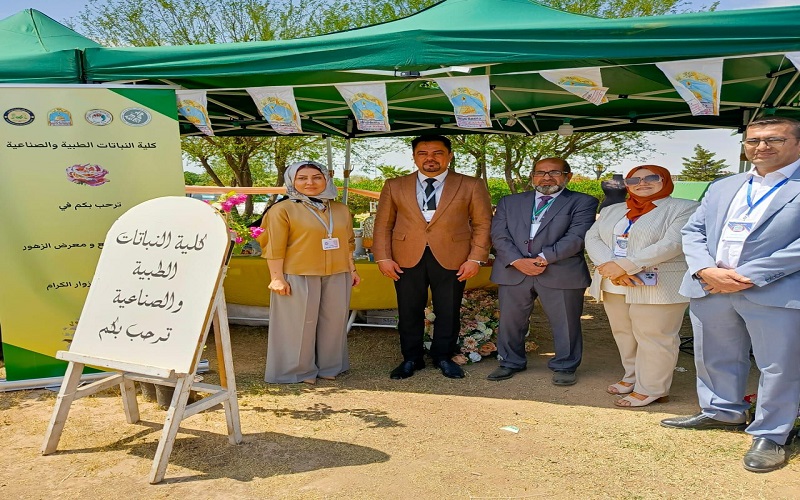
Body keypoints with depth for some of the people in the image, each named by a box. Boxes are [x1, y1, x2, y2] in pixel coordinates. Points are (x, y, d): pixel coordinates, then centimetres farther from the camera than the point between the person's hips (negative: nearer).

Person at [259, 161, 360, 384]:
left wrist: (352, 269, 13)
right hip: (298, 277, -4)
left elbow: (348, 243, 16)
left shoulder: (341, 210, 12)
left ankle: (329, 366, 25)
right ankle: (300, 370, 17)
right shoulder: (283, 210, -3)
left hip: (337, 276, 5)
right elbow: (274, 248, -7)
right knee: (299, 324, 3)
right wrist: (277, 277, -12)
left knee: (333, 322, 10)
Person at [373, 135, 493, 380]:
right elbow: (383, 225, 7)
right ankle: (411, 359, 25)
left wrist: (475, 259, -6)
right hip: (407, 259, 1)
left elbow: (483, 224, 3)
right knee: (409, 312, 7)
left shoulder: (472, 186, 4)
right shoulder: (394, 186, 8)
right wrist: (383, 258, -2)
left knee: (448, 313, 7)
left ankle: (443, 357, 27)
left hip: (452, 259, -1)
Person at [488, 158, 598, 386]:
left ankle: (564, 367, 24)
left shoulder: (583, 202, 4)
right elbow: (499, 235, 3)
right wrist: (517, 261, -12)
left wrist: (544, 258, -16)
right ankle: (510, 363, 28)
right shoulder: (509, 202, 14)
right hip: (513, 271, 3)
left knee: (566, 323, 5)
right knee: (510, 321, 10)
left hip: (561, 273, -2)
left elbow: (576, 237, -9)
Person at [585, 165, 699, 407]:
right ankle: (633, 376, 30)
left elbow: (671, 244, -16)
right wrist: (611, 267, -15)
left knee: (653, 338, -1)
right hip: (614, 285, 6)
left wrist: (625, 265, -20)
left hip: (658, 286, -6)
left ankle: (651, 389, 11)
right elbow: (592, 238, 4)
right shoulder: (612, 211, 14)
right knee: (624, 334, 14)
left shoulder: (684, 208, -4)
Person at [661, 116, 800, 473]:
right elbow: (693, 231, 11)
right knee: (714, 357, 17)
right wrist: (705, 270, -8)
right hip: (709, 289, 5)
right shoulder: (722, 187, 17)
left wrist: (749, 276, -17)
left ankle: (769, 435, 20)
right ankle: (722, 412, 37)